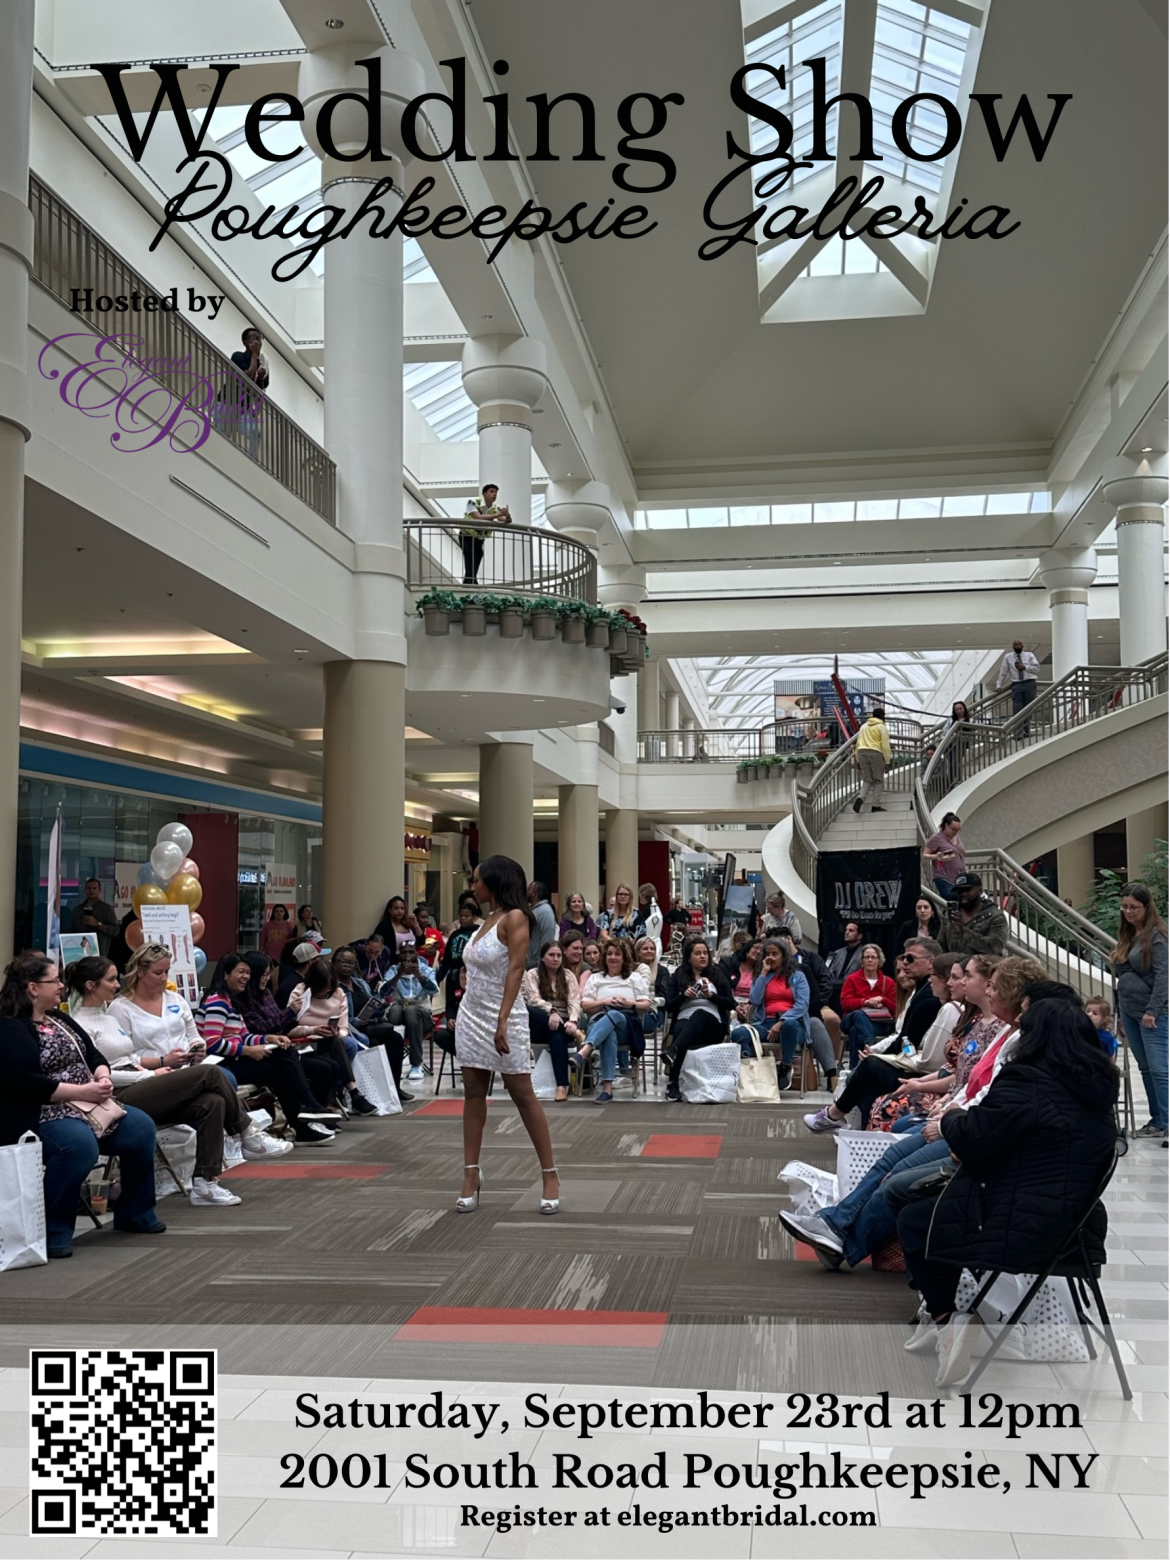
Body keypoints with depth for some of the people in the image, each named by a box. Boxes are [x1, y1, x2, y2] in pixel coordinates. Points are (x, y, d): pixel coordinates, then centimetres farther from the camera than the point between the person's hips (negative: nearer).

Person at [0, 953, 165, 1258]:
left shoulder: (59, 1018, 16)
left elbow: (93, 1054, 20)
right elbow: (25, 1084, -22)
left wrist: (103, 1077, -4)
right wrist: (82, 1091, -20)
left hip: (88, 1105, 9)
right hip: (42, 1114, -9)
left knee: (141, 1128, -7)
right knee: (80, 1145, -37)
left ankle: (133, 1213, 9)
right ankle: (54, 1229, -20)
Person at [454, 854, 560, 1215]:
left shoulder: (514, 918, -13)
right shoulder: (487, 920, 10)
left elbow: (515, 970, -21)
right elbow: (476, 973, 12)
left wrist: (503, 1020, -28)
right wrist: (463, 1017, 12)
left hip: (502, 1018, -8)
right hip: (471, 1016, 8)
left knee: (523, 1095, -2)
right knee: (473, 1093, 6)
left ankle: (549, 1175, 6)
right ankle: (471, 1173, 11)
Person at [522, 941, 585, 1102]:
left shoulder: (568, 976, 12)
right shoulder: (532, 974, 6)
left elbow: (575, 1001, -2)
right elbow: (534, 1000, -11)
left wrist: (573, 1021, -24)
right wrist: (551, 1011, -30)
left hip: (563, 1023, 1)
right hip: (541, 1026, -1)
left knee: (557, 1036, -37)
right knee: (527, 1010, -36)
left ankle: (562, 1085, -38)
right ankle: (575, 1033, -38)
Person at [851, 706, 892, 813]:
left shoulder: (864, 726, 19)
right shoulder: (881, 727, 0)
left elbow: (858, 744, 17)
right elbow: (885, 745, -6)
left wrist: (858, 760, 19)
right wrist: (887, 761, -4)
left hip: (862, 753, 5)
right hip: (876, 753, -5)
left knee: (867, 779, 9)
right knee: (877, 780, 6)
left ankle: (860, 798, -16)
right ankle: (876, 805, 5)